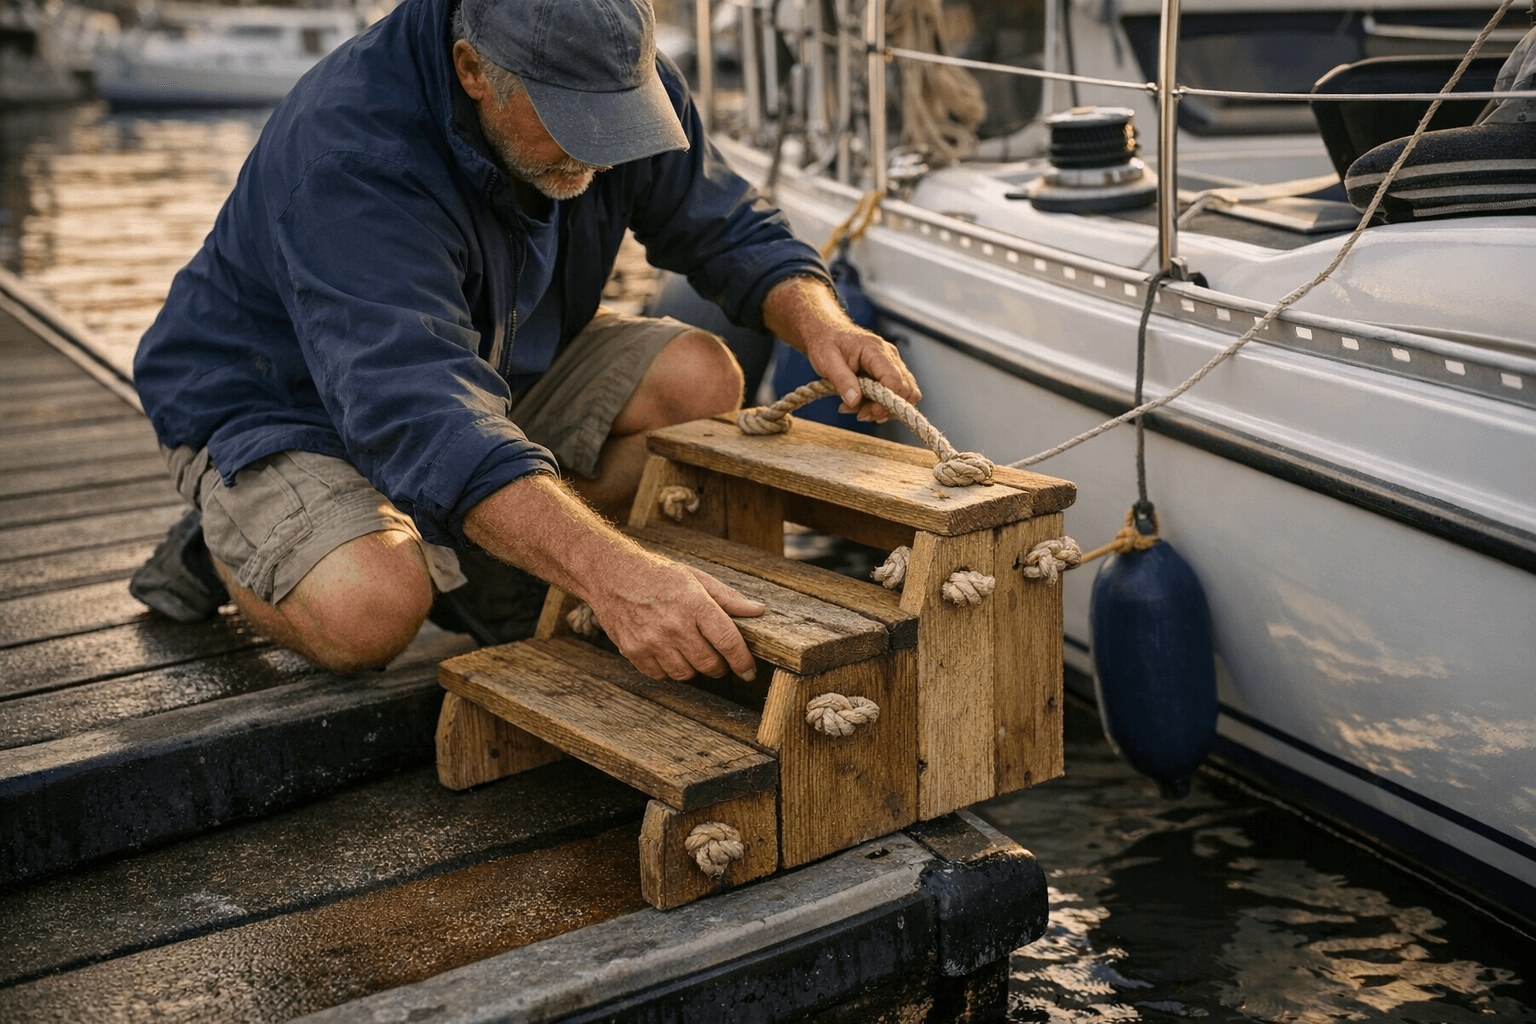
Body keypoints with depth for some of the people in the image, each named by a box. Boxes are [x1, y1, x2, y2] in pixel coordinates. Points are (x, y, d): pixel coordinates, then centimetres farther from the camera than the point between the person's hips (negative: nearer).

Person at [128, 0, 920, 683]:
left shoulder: (611, 78, -15)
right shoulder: (349, 154, -37)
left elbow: (729, 229, -2)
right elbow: (417, 410, -49)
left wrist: (819, 323, -26)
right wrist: (611, 571, -62)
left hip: (492, 369, 6)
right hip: (275, 408, -6)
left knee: (699, 381, -15)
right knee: (368, 611, -35)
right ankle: (221, 548, 0)